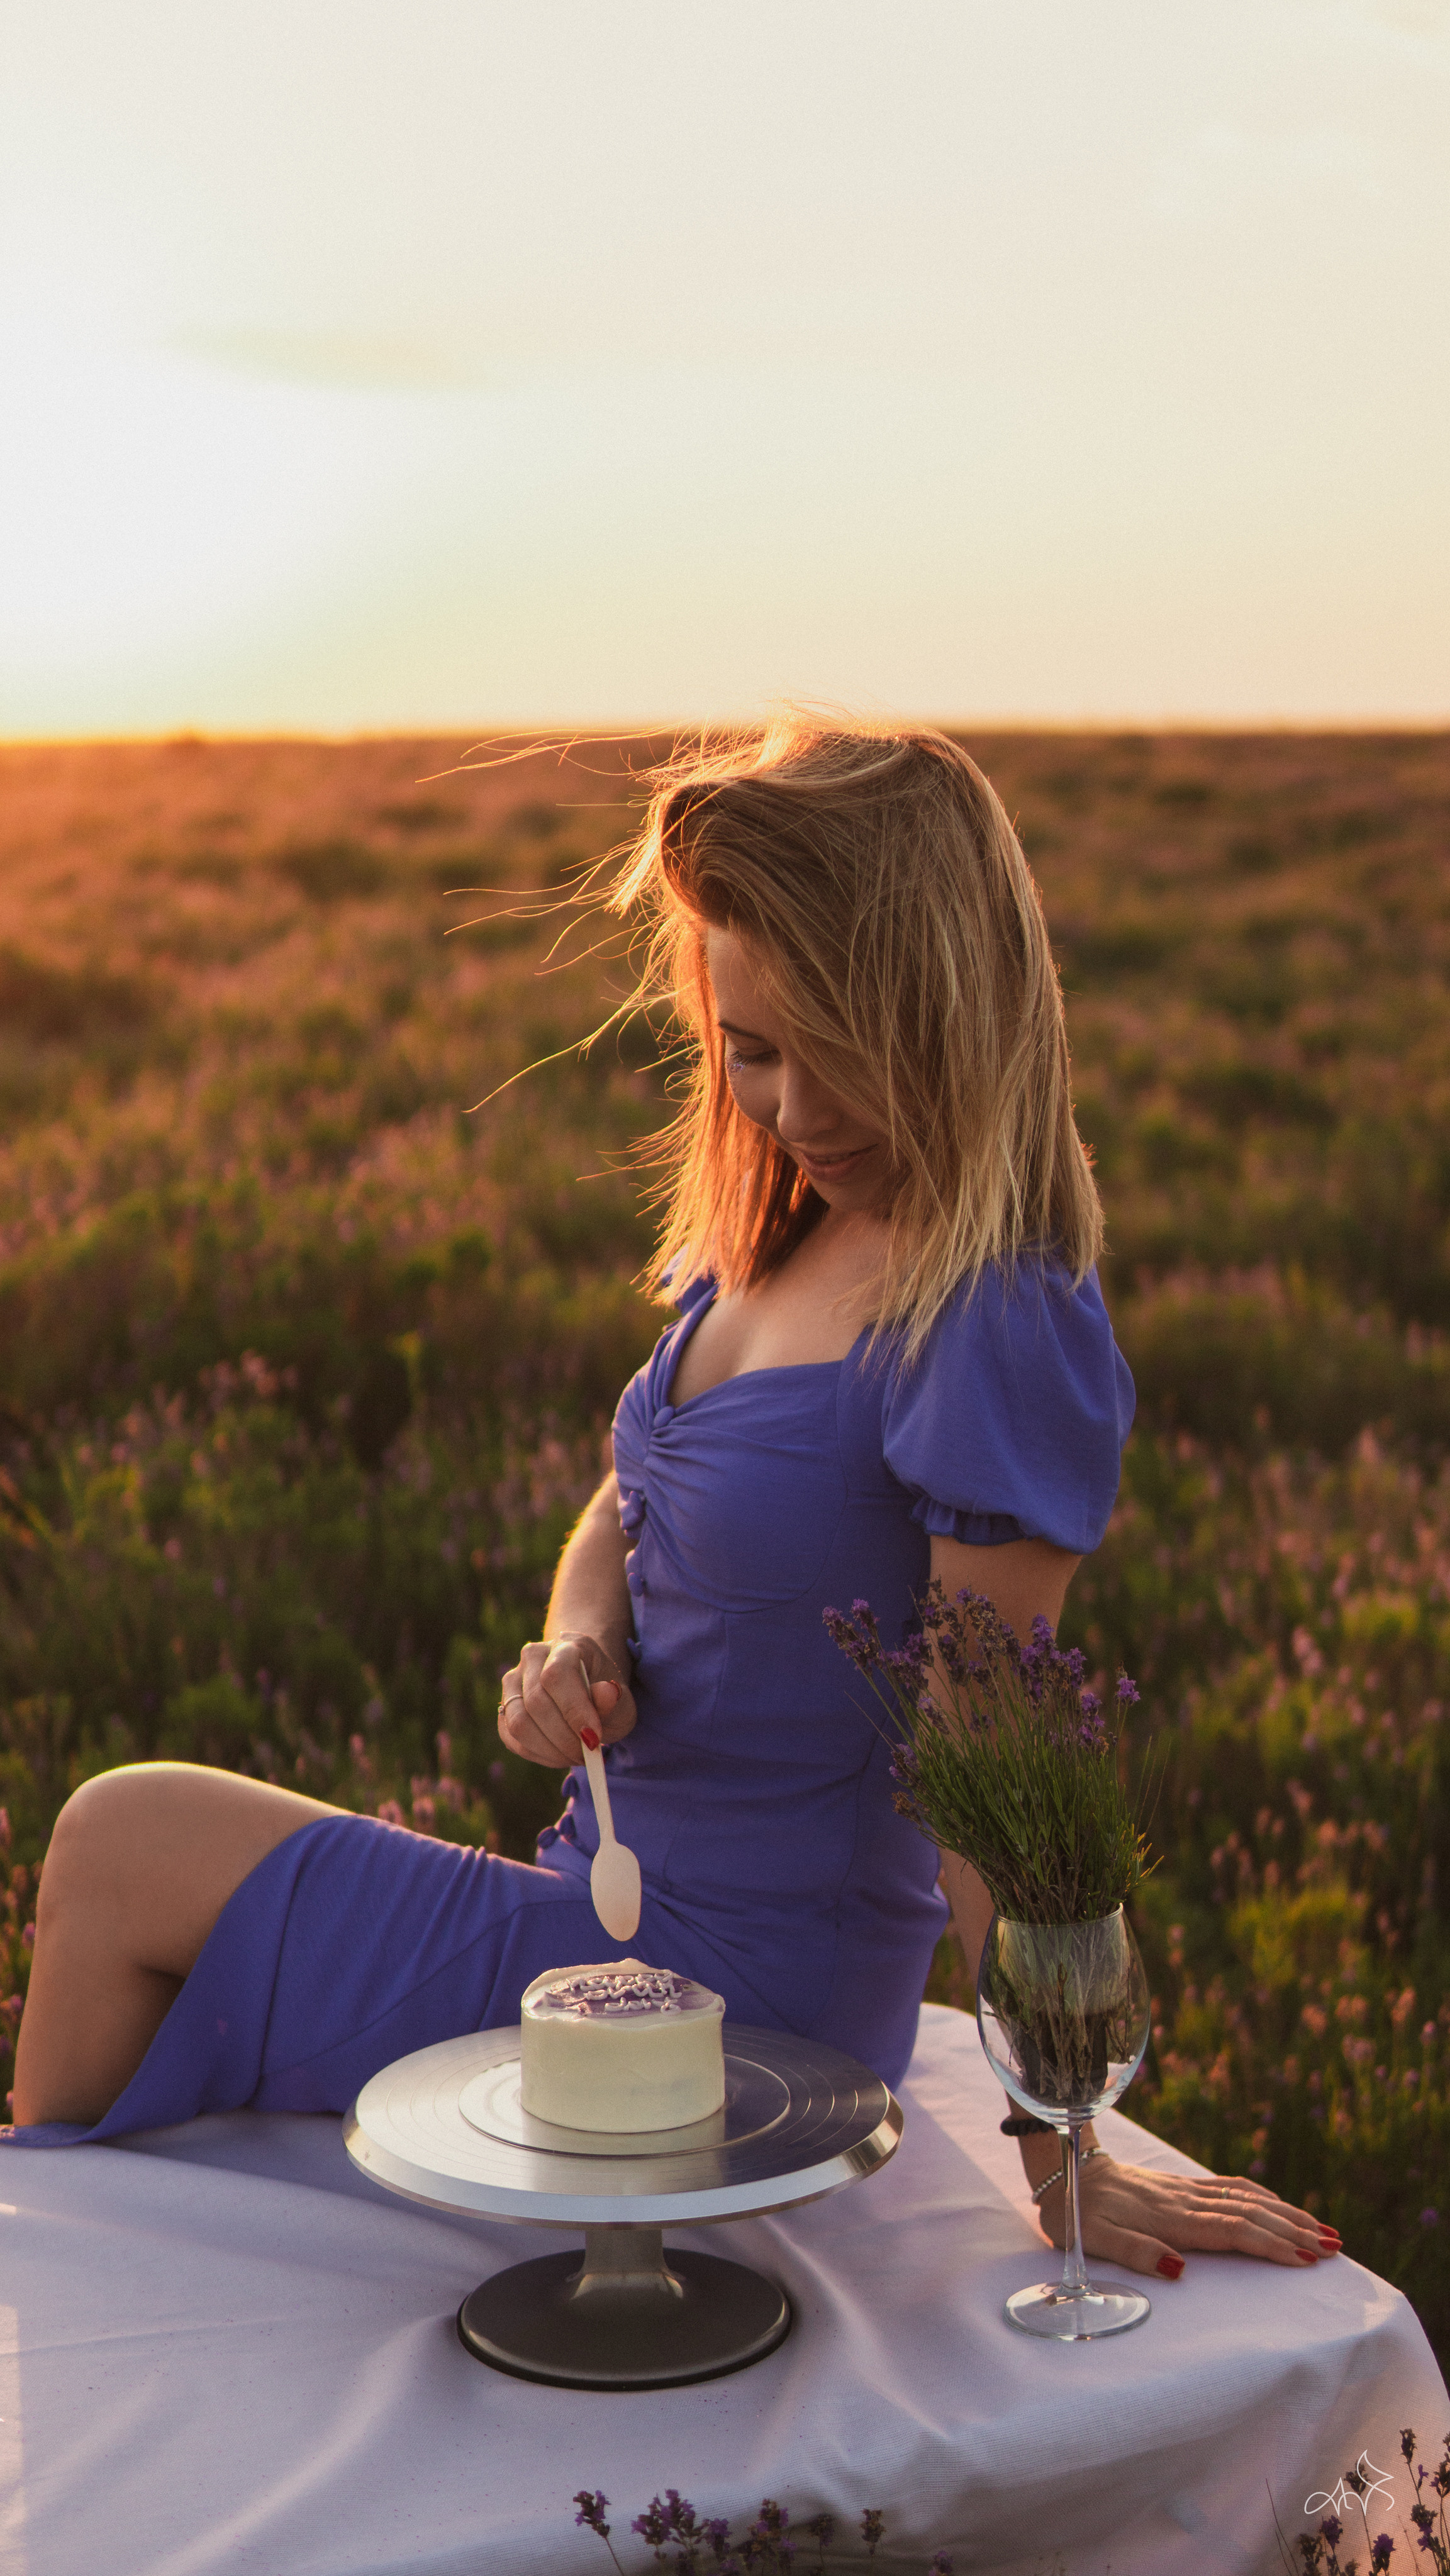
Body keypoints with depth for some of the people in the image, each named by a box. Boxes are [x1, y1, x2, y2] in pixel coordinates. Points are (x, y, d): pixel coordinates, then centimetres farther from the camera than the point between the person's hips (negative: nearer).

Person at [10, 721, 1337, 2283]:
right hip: (624, 1898, 9)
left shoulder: (997, 1335, -24)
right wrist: (577, 1648, -11)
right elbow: (626, 1514, 12)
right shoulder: (783, 1237, 3)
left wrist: (1061, 2166, -15)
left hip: (713, 1992, -8)